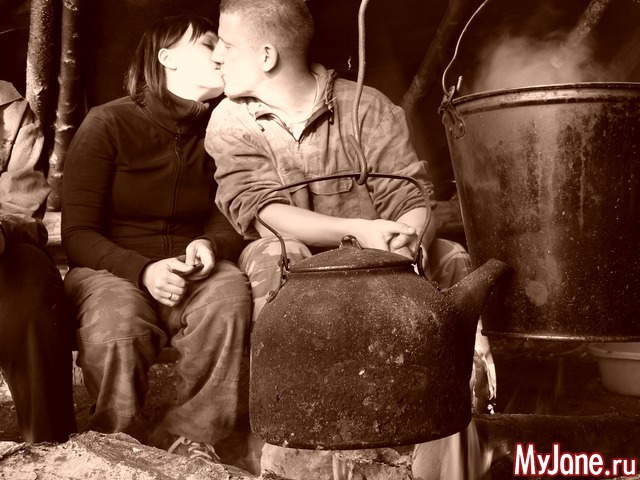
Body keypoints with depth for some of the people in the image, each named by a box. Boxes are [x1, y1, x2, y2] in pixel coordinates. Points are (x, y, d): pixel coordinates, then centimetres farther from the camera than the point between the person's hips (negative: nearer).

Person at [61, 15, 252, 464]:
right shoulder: (108, 123, -4)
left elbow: (229, 222, 9)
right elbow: (77, 233, -6)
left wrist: (210, 246, -15)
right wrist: (142, 270, -22)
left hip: (191, 272, 3)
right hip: (111, 272, -2)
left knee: (231, 290, -30)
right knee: (116, 316, -35)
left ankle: (190, 438, -20)